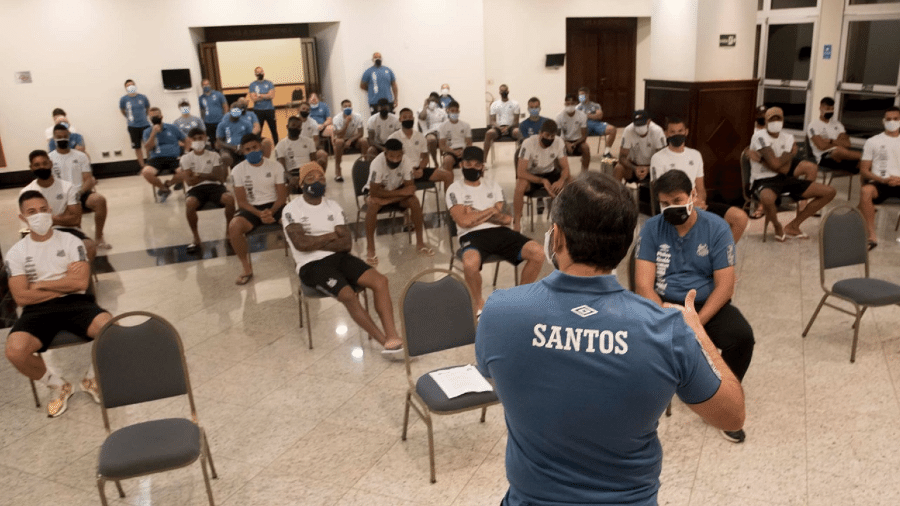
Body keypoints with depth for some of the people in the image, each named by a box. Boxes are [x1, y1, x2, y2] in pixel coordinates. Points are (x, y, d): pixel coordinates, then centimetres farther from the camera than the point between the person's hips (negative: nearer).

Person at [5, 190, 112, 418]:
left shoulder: (71, 241, 8)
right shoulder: (16, 253, 8)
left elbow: (80, 282, -5)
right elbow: (22, 297, -2)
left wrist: (40, 284, -2)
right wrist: (66, 282, -3)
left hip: (75, 302, 0)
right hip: (38, 309, 0)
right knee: (15, 351, -30)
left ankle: (91, 379, 2)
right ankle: (58, 386, 2)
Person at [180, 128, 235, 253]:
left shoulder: (214, 156, 11)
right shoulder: (186, 158, 8)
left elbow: (219, 177, -1)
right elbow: (189, 181, -3)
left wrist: (200, 175, -6)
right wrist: (210, 175, -2)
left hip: (214, 186, 1)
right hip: (196, 189, -1)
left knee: (229, 198, -32)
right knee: (189, 203, -36)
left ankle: (229, 231, -9)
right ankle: (196, 239, -19)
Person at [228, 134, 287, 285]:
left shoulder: (275, 166, -1)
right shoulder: (238, 170, -2)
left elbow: (282, 196, -1)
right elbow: (241, 201, -4)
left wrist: (271, 212, -21)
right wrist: (259, 214, -22)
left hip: (274, 205, 0)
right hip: (251, 208, 0)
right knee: (234, 226, -32)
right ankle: (247, 269, -16)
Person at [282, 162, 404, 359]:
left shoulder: (333, 206, 12)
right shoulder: (292, 209, -1)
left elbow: (347, 244, 2)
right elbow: (301, 244, -16)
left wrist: (315, 243, -9)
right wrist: (332, 236, -4)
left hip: (339, 258, 5)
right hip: (312, 265, -5)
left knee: (380, 280, -19)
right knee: (347, 294, -30)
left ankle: (393, 338, -24)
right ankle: (387, 342, -19)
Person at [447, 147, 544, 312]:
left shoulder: (493, 185, 18)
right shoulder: (454, 190, 6)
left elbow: (506, 219, 7)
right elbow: (464, 221, -10)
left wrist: (475, 215, -2)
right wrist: (491, 210, -1)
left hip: (499, 232, 4)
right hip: (472, 235, -4)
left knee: (537, 253, -18)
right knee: (470, 264, -40)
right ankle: (479, 302, -8)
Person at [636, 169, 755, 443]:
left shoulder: (717, 228, -5)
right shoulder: (652, 228, -4)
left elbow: (725, 285, -10)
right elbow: (644, 283, -10)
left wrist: (696, 322, -24)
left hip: (707, 304, 0)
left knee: (742, 337, -28)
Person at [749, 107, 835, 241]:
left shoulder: (788, 138, 7)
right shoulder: (760, 137, -10)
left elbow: (785, 169, -7)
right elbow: (775, 163, -20)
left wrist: (760, 159, -14)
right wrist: (791, 153, -3)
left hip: (784, 179, 7)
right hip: (763, 181, -7)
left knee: (829, 192, 1)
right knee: (767, 198, -46)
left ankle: (793, 226, 9)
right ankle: (777, 227, -9)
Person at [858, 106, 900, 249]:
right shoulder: (873, 142, 12)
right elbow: (864, 170, 6)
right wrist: (882, 179, -12)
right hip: (879, 183, -1)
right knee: (865, 191, -36)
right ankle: (871, 236, -34)